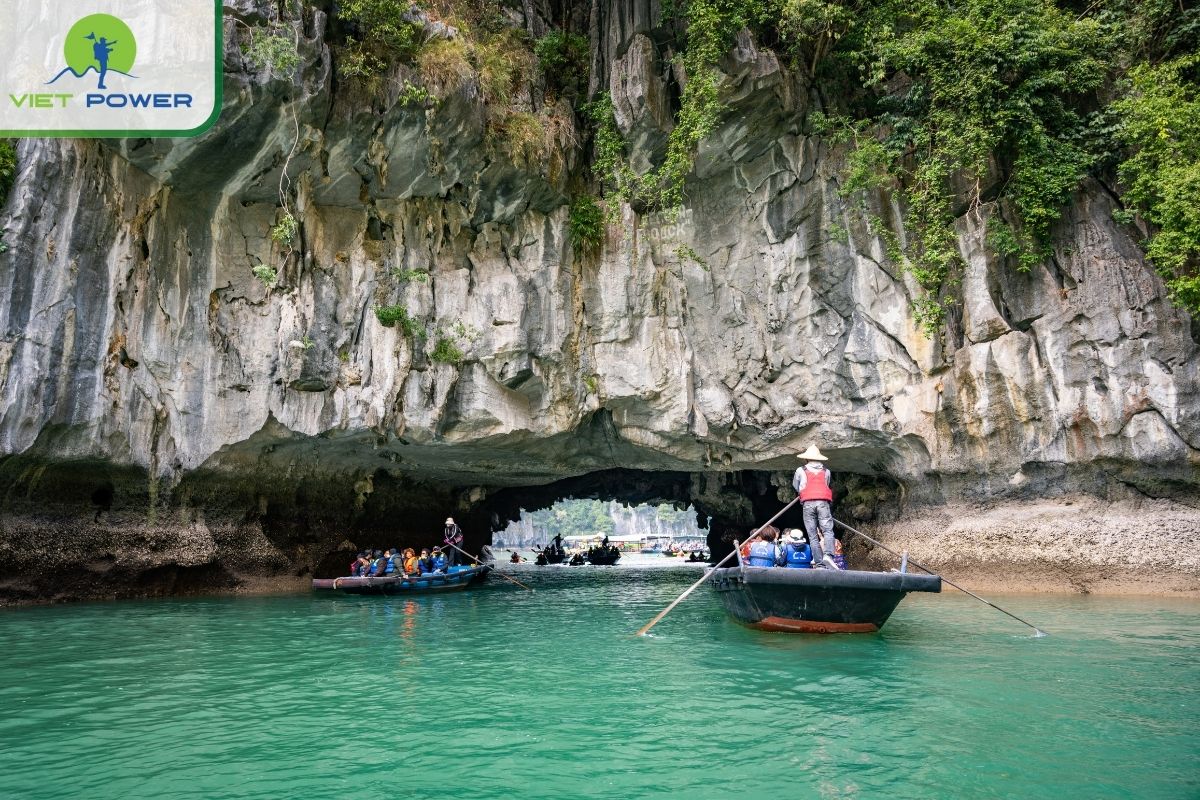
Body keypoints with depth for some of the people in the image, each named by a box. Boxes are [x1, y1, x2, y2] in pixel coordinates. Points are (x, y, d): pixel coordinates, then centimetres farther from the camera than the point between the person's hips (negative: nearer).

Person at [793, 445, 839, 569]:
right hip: (823, 502, 0)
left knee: (813, 535, 3)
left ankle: (819, 563, -4)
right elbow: (831, 488, 23)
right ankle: (828, 555, -28)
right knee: (828, 531, -5)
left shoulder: (800, 471, 13)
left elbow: (795, 487, 22)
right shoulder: (826, 471, 17)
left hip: (807, 504, 0)